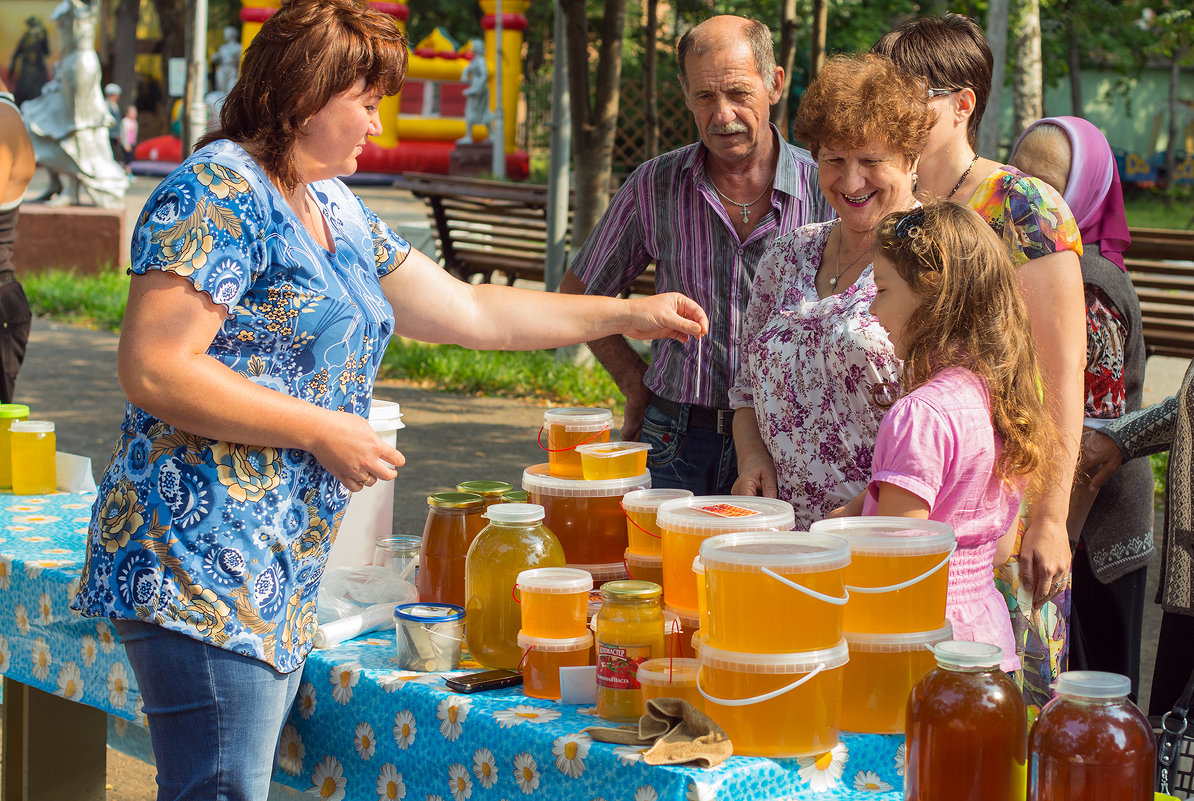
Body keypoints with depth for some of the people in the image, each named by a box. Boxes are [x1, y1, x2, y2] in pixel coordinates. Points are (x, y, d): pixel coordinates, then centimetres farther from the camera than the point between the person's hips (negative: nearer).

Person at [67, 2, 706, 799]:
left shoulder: (334, 209, 19)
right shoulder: (219, 193, -11)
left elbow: (467, 310, 26)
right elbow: (153, 371, -19)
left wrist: (625, 313, 26)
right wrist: (322, 431, -14)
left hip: (282, 576, 9)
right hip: (202, 574, -9)